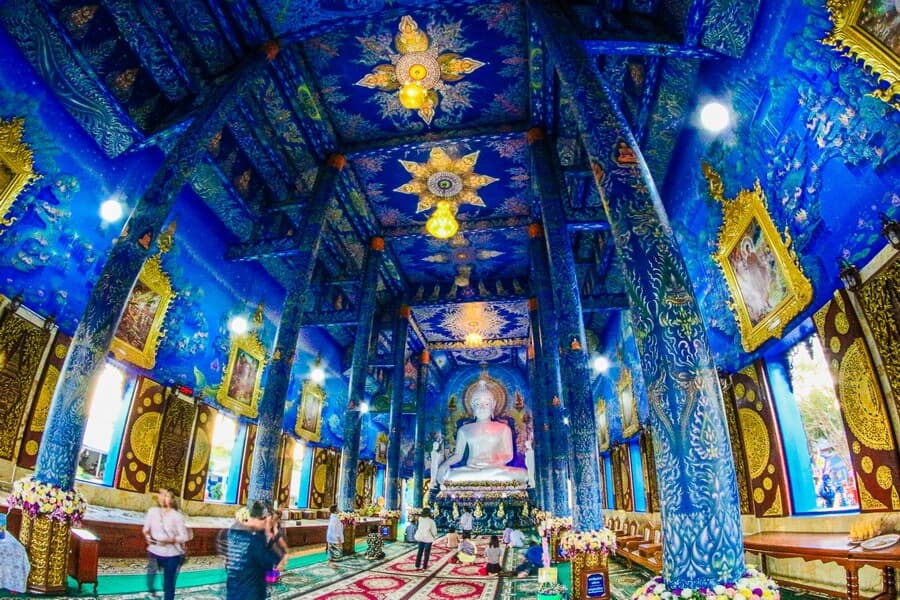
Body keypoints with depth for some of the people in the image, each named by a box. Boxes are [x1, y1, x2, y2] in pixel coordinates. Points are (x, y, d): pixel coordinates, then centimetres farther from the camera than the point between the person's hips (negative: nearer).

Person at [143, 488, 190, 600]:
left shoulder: (177, 516, -13)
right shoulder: (152, 511, -4)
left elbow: (184, 537, -11)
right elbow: (146, 528, 11)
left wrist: (169, 540, -24)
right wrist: (147, 536, -9)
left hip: (171, 555, -3)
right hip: (154, 552, 3)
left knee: (169, 583, 5)